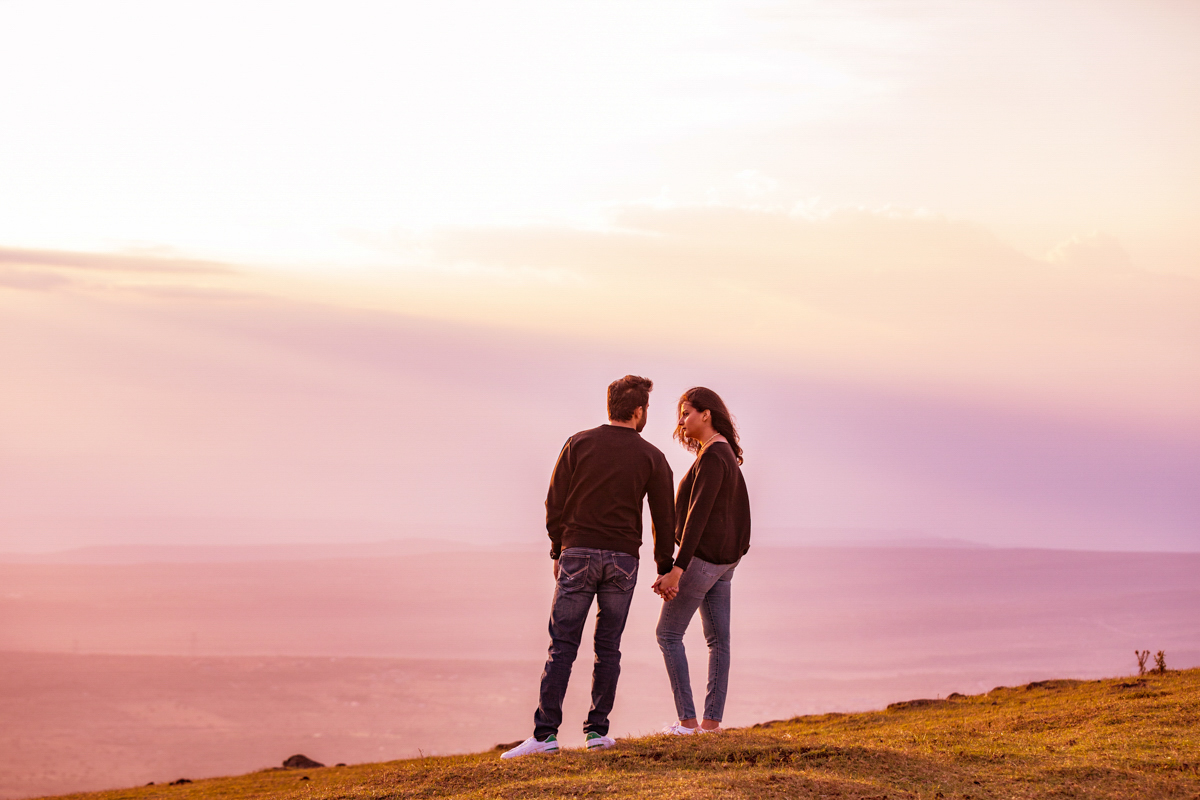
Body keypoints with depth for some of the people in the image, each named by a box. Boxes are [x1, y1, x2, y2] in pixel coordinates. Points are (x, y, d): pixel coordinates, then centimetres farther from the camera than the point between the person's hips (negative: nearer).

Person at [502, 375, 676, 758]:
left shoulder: (578, 444, 2)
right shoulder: (652, 457, 2)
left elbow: (555, 503, 2)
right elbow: (664, 519, 4)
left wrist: (558, 552, 13)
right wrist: (665, 569, 15)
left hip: (577, 554, 0)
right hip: (623, 559, 0)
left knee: (562, 647, -1)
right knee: (608, 648, 10)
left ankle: (546, 733, -8)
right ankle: (597, 730, 8)